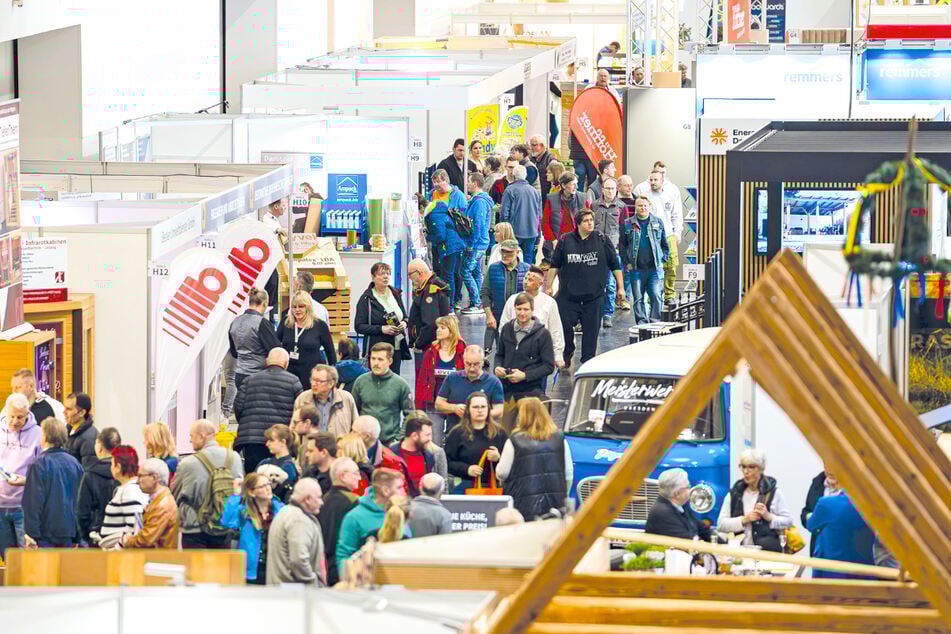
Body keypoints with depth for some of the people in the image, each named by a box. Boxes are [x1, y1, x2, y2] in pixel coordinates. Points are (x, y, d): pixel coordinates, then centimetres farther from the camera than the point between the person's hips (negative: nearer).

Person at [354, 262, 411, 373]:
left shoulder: (396, 294, 13)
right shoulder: (366, 299, -5)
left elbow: (405, 316, 24)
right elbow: (359, 326, -9)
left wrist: (404, 323, 0)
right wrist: (381, 329, -18)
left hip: (397, 348, 5)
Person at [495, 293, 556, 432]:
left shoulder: (542, 334, -6)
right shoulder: (507, 329, 6)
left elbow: (549, 366, -7)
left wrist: (525, 375, -17)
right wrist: (498, 367, -3)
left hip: (531, 392, -4)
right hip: (507, 390, 4)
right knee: (504, 431, 9)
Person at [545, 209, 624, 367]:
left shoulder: (602, 241, 2)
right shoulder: (565, 241, 3)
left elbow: (615, 265, 8)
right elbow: (554, 265, 12)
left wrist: (620, 287, 6)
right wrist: (549, 286, 10)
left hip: (594, 295, 0)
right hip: (569, 293, 0)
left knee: (591, 329, 2)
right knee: (564, 326, -3)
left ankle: (588, 361, 12)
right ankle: (566, 356, 19)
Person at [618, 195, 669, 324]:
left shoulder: (658, 223, 9)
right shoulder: (628, 224, 6)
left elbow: (665, 244, 15)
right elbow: (621, 246, 9)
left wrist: (662, 259, 4)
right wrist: (626, 263, 0)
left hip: (655, 268, 0)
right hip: (636, 269, 0)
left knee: (657, 297, -8)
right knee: (638, 299, 2)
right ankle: (641, 323, 8)